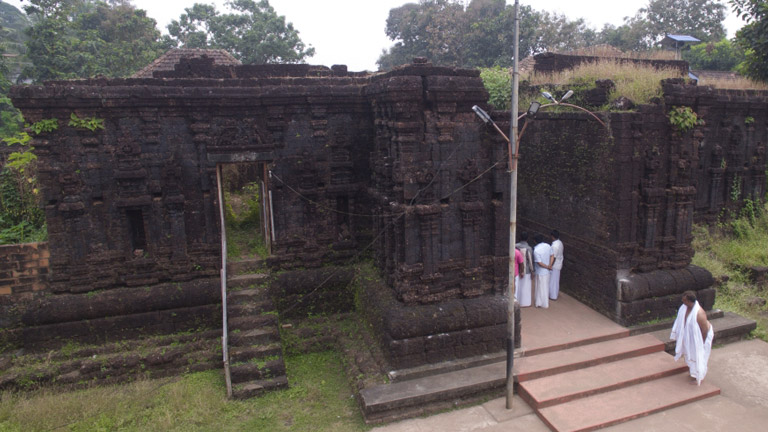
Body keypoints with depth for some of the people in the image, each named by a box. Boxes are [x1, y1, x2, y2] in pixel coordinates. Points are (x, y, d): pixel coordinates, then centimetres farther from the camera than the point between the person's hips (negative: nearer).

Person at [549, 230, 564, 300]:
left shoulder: (555, 245, -27)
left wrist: (550, 266, -22)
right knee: (556, 280, 22)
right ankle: (556, 293, 35)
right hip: (559, 264, 9)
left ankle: (553, 296, 13)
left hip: (555, 265, -9)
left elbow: (553, 257, -26)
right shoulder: (560, 242, 2)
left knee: (553, 281, 3)